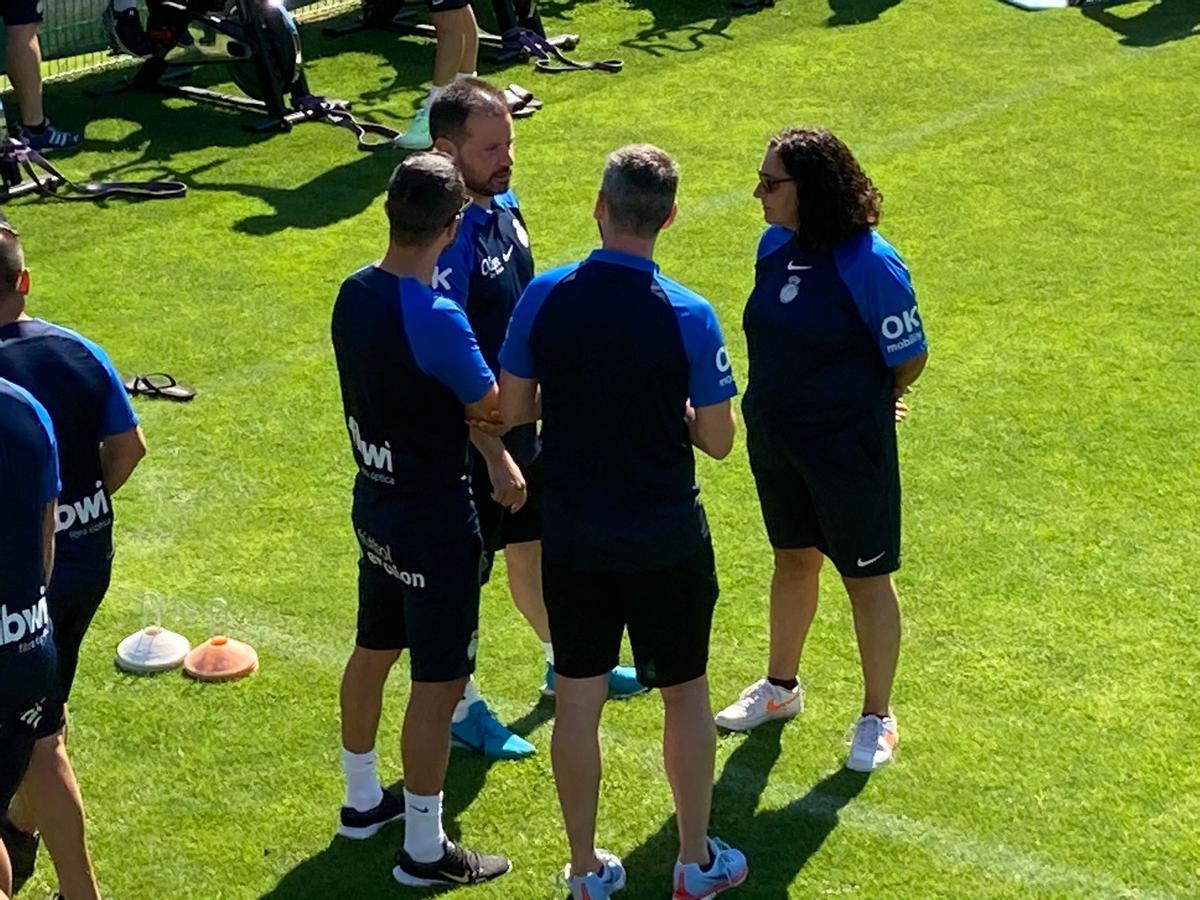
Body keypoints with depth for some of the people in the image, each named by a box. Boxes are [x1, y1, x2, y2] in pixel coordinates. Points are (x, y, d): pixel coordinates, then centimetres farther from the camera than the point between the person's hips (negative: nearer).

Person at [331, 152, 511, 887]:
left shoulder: (354, 294, -3)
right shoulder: (437, 321, -28)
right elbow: (494, 406, -16)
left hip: (376, 509, 8)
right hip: (436, 526, -8)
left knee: (374, 651, 23)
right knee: (439, 682, 3)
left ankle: (364, 799, 41)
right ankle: (425, 850, 12)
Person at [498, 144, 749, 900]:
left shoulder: (545, 298, -11)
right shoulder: (688, 316, -18)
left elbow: (512, 408, -2)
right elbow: (717, 440, -12)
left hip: (573, 539, 2)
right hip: (666, 542, -2)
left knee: (578, 700, 13)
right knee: (685, 694, 16)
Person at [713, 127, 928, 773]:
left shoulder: (869, 264, -22)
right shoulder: (775, 245, -2)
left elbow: (909, 357, -12)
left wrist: (860, 407, 3)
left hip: (848, 447, -6)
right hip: (775, 439, 7)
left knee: (866, 577, 8)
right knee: (792, 559, 23)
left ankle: (877, 718, 22)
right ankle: (781, 687, 41)